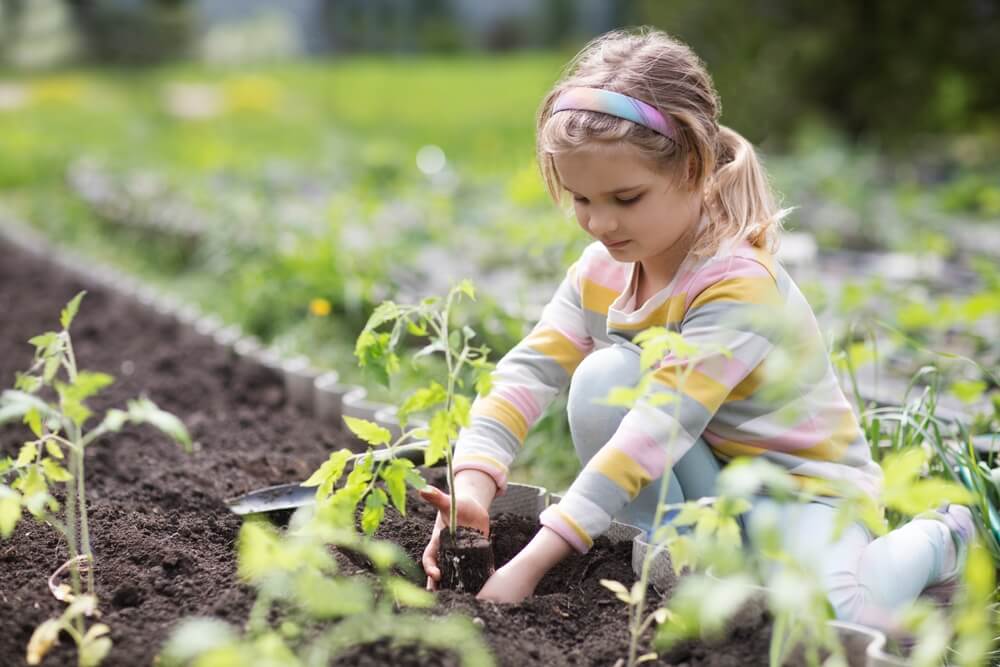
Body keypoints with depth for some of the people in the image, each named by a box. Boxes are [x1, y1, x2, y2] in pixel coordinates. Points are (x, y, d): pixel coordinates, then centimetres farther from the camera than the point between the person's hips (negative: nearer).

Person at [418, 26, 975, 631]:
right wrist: (472, 486, -34)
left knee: (827, 624, -31)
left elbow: (654, 433, -36)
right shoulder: (601, 271, -6)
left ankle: (932, 540, 5)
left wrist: (531, 563, -40)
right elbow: (527, 373, -15)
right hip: (708, 479, 5)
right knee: (602, 378, -22)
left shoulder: (739, 285, -29)